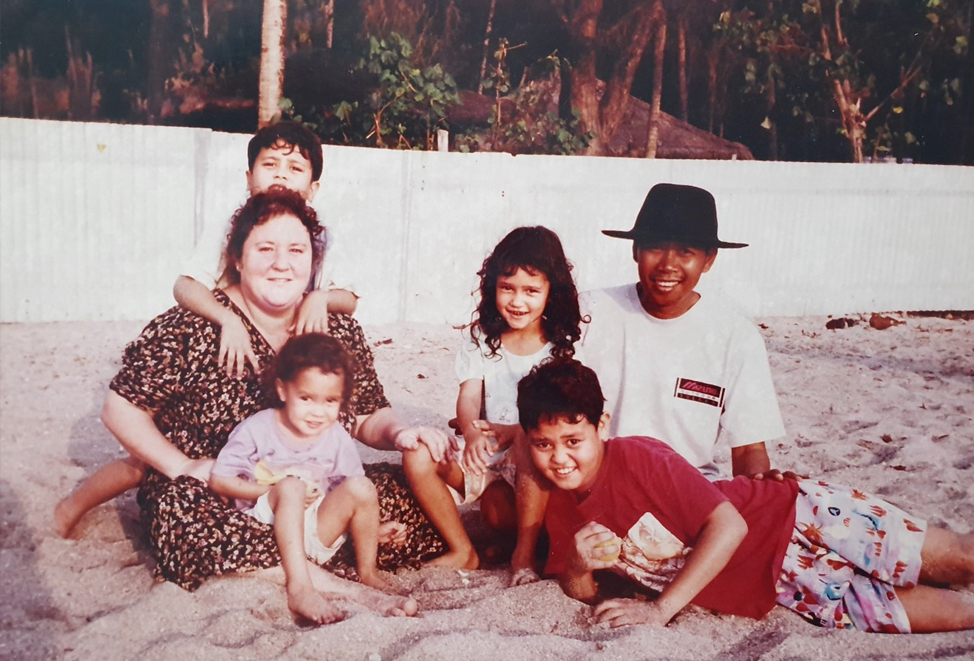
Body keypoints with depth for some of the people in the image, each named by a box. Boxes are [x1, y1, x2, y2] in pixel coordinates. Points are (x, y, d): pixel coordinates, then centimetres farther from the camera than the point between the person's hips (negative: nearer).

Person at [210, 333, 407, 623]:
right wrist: (275, 491, -17)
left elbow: (352, 498, 7)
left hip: (318, 534, 3)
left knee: (361, 487, -21)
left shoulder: (337, 439, 1)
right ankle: (299, 587, -39)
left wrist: (373, 528, -10)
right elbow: (219, 479, -9)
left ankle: (367, 573, -4)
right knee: (291, 485, -32)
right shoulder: (257, 430, -8)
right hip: (268, 528, -3)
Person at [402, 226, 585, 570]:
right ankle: (463, 551, -9)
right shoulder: (482, 337, 6)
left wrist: (516, 431, -27)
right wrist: (472, 433, -25)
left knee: (498, 509, -32)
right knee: (418, 454, -22)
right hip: (485, 450, 4)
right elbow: (469, 396, -2)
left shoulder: (563, 345, -4)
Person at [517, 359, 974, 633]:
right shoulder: (561, 512, -2)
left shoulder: (639, 457, -22)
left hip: (798, 522, -5)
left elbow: (729, 525, -26)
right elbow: (585, 594, 9)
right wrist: (578, 567, -15)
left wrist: (660, 608, -26)